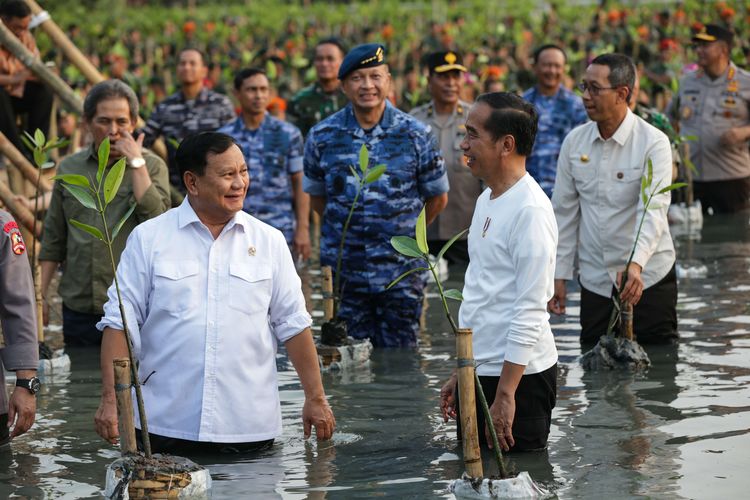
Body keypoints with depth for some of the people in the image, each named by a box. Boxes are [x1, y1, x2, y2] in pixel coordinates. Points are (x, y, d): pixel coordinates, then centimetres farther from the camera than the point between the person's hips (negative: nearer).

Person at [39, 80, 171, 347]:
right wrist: (39, 295, 11)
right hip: (78, 309, 3)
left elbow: (156, 220, -16)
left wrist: (136, 162, -13)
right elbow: (53, 241, 15)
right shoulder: (69, 168, 10)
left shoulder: (151, 166, 1)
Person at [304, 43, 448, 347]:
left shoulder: (415, 135, -2)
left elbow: (437, 198, 9)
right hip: (343, 273, 1)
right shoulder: (322, 136, 1)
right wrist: (348, 230, 9)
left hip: (401, 274, -1)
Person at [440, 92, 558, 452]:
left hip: (518, 375, -9)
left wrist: (505, 394, -22)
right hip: (481, 370, 9)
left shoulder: (530, 210, -16)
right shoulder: (487, 200, 14)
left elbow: (530, 311, -20)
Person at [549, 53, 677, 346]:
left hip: (647, 278, -4)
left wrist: (636, 264, -39)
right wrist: (559, 275, 5)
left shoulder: (653, 143, -12)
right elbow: (564, 212, 8)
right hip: (594, 280, 4)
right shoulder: (574, 142, 3)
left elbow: (653, 209, -24)